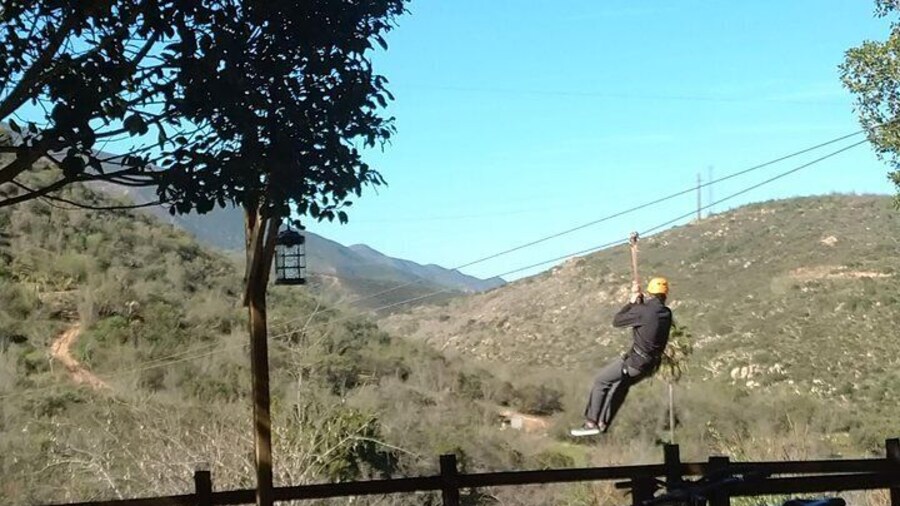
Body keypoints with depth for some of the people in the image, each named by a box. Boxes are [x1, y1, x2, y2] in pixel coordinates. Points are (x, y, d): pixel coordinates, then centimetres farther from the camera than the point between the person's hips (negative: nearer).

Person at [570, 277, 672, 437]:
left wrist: (632, 302, 3)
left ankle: (592, 422, 7)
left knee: (601, 381, 8)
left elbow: (617, 321, -6)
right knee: (620, 386, 26)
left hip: (635, 362, -7)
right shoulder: (666, 314, 3)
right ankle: (603, 423, 32)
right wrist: (639, 301, 15)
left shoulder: (643, 311, -18)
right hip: (650, 365, 7)